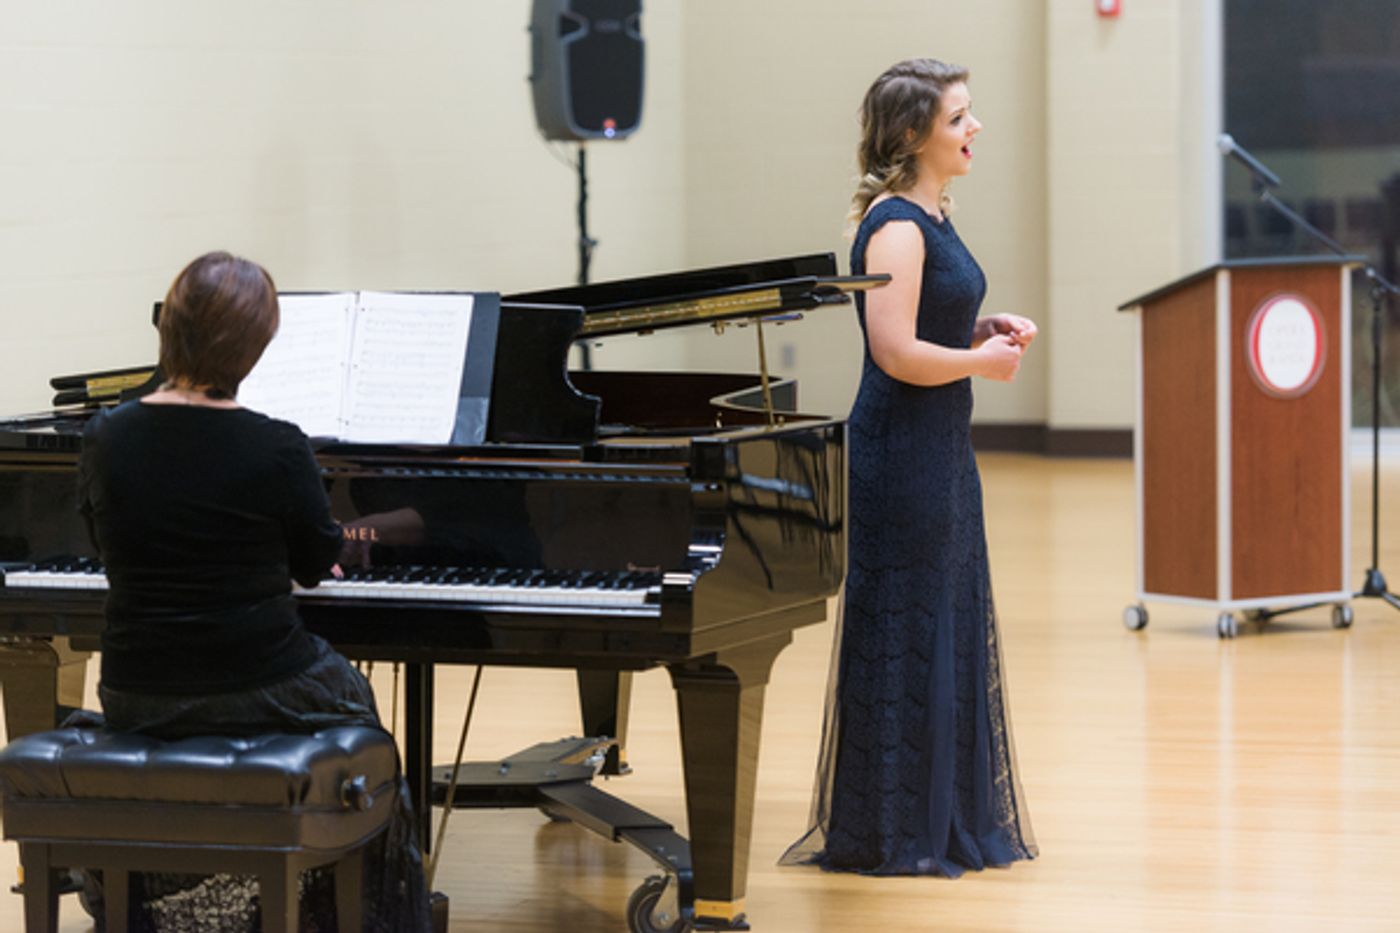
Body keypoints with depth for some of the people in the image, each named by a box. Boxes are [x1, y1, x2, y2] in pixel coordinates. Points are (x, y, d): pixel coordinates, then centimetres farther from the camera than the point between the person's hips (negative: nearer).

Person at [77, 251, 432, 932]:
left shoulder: (105, 439, -7)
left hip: (137, 698, 4)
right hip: (256, 692, -3)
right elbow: (317, 564, -2)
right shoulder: (277, 449, -18)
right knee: (350, 696, 30)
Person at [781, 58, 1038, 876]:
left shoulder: (932, 217, 12)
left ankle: (946, 822, 24)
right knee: (904, 635, -2)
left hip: (942, 451, 10)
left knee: (951, 629, 15)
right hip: (902, 451, -10)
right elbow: (897, 353, -23)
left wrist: (986, 330, 5)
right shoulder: (896, 226, -17)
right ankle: (884, 833, 7)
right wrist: (984, 361, -10)